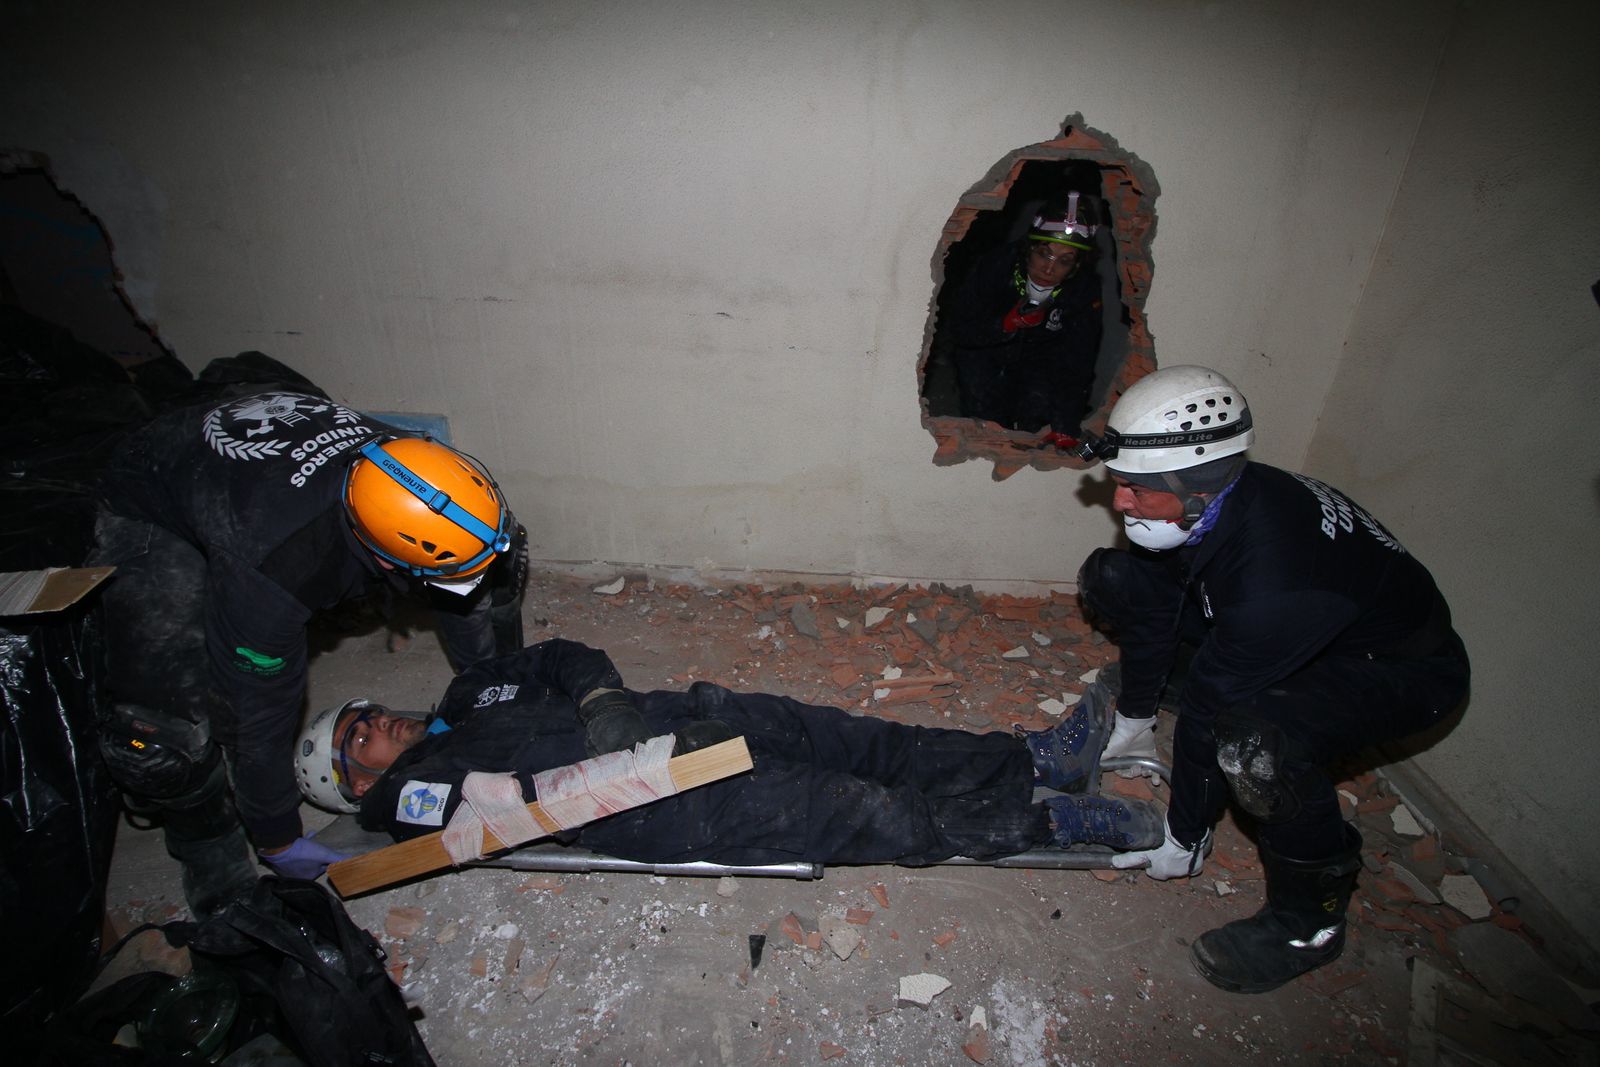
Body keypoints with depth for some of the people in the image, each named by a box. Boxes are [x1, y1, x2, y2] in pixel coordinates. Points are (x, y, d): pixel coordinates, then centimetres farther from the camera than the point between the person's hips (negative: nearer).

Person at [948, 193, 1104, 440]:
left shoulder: (1085, 289, -24)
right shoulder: (996, 265, -27)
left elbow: (1076, 364, -25)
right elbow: (959, 329, -23)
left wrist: (1064, 429, -33)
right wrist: (1006, 324, -42)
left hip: (1040, 358, 1)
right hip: (984, 352, -1)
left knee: (1039, 401, -22)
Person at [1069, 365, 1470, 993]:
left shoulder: (1271, 586, -42)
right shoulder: (1210, 503, -18)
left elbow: (1208, 710, -31)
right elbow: (1157, 599, -3)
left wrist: (1184, 836, -17)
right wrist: (1134, 719, 8)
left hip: (1402, 670, -7)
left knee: (1254, 741, -40)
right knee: (1112, 576, -2)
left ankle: (1312, 920, -11)